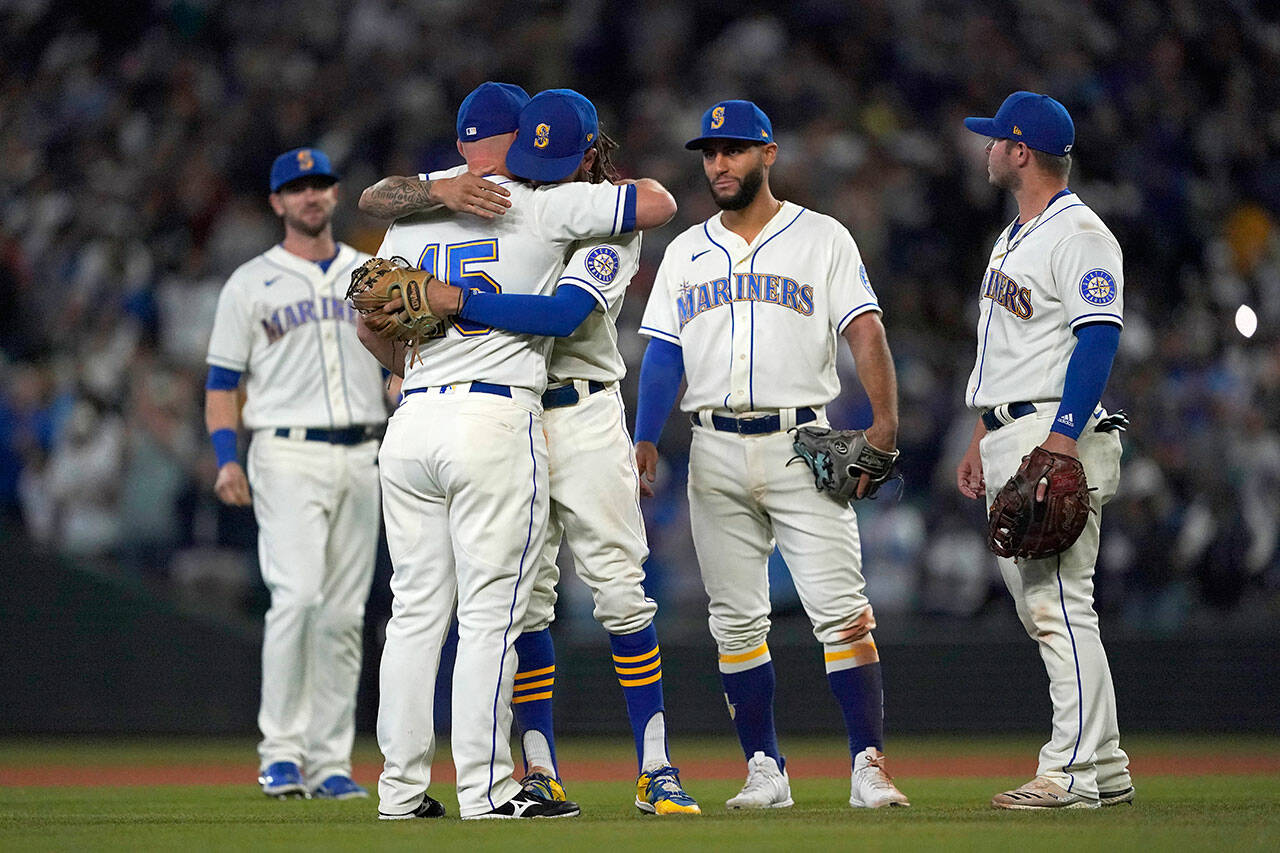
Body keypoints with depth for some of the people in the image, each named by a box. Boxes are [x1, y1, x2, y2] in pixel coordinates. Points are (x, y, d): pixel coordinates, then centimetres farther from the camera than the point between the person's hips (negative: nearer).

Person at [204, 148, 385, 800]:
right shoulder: (250, 284, 5)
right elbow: (222, 381, 3)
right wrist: (226, 460, -11)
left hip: (360, 456, 4)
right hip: (287, 456, -4)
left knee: (344, 612, 3)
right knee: (297, 595, -19)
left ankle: (328, 761, 7)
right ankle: (280, 751, -12)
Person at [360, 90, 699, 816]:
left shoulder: (611, 226, -5)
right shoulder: (491, 198, 7)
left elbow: (562, 314, -23)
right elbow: (376, 200, -1)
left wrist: (453, 299, -28)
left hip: (582, 419, -3)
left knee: (621, 589, -6)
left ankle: (656, 767, -2)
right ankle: (541, 772, 7)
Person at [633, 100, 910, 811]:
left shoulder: (822, 239, 4)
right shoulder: (686, 252, 15)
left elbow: (865, 332, -5)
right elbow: (663, 353, 10)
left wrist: (885, 420, -19)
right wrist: (645, 440, -4)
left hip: (800, 444, -4)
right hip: (716, 452, 4)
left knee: (839, 607, -12)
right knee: (735, 619, 4)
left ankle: (870, 765, -12)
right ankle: (764, 771, 10)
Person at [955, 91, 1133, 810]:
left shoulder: (1079, 233, -11)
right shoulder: (1015, 236, 21)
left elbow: (1098, 339, -20)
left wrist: (1061, 440, -27)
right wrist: (981, 440, 23)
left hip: (1058, 436, -11)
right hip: (1008, 441, 11)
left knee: (1059, 603, -13)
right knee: (1038, 605, 9)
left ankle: (1075, 771, -15)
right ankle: (1106, 769, 13)